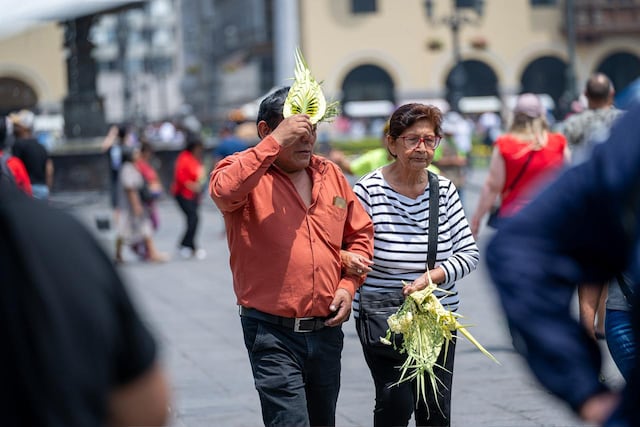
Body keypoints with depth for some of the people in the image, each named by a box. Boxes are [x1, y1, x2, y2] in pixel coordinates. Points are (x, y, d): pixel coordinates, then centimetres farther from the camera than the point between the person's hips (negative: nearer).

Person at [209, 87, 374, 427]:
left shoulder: (330, 175, 11)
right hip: (273, 333, -6)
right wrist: (276, 142, -26)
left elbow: (360, 233, 18)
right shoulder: (244, 171, -6)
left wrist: (349, 284, 3)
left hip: (327, 329, 6)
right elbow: (224, 190, -31)